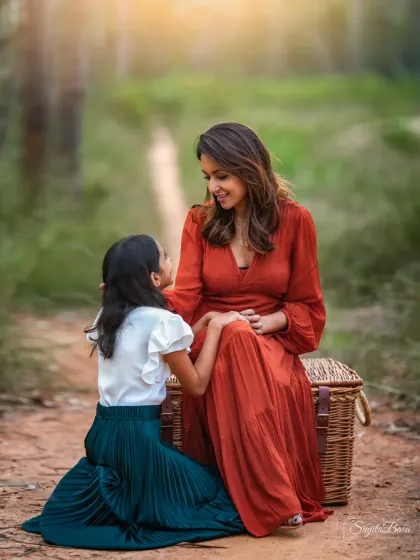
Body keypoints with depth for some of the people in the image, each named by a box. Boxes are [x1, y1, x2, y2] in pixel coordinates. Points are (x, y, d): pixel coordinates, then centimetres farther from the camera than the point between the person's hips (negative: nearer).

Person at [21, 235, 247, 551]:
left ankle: (111, 507, 7)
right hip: (140, 435, -7)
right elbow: (196, 384, -4)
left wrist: (204, 322, 18)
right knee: (214, 488, 10)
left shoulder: (108, 318, 8)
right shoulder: (161, 321, -14)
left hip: (103, 431, 7)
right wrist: (214, 328, 1)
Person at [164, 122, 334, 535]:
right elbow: (184, 298, -4)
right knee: (235, 341, -39)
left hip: (271, 341, 0)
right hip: (212, 341, 0)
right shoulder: (200, 221, 6)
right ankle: (274, 504, -42)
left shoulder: (294, 219, 2)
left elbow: (307, 305, 8)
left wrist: (272, 321, -13)